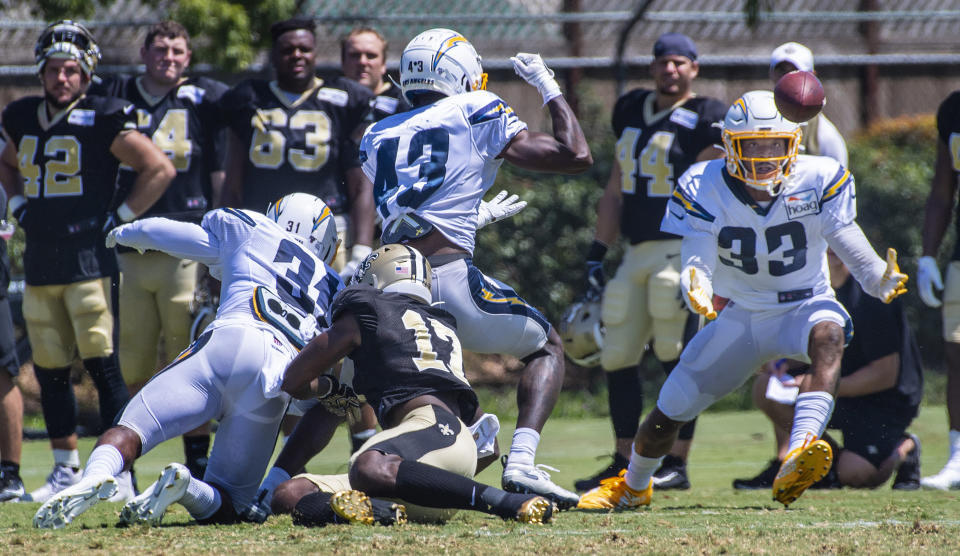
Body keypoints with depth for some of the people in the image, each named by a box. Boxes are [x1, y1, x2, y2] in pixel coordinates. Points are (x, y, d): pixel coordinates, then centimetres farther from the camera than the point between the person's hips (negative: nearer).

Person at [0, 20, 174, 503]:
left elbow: (160, 169, -5)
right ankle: (66, 469, 20)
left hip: (89, 259, -6)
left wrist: (119, 218, -6)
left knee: (103, 366, -9)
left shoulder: (102, 120, -8)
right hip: (40, 262, 6)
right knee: (50, 371, 10)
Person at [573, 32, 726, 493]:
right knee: (617, 358, 7)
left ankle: (677, 463, -1)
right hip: (638, 253, 7)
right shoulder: (631, 112, 15)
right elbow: (616, 191, 19)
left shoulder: (704, 121, -7)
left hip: (682, 250, -7)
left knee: (677, 358, -6)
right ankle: (624, 463, 15)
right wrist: (596, 256, 16)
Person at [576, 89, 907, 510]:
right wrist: (695, 289, -44)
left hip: (804, 306, -2)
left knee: (828, 336, -40)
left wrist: (882, 280, -39)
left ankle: (796, 463, -58)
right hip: (740, 316, 2)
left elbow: (854, 251, -18)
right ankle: (633, 487, 39)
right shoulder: (705, 189, -13)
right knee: (668, 413, 4)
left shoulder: (820, 181, -15)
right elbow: (696, 259, -21)